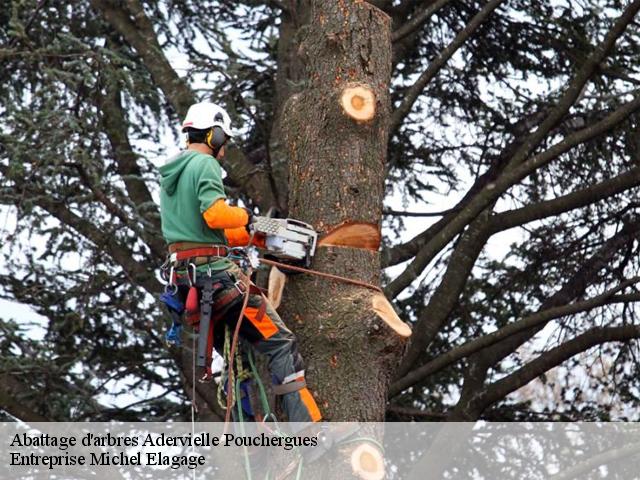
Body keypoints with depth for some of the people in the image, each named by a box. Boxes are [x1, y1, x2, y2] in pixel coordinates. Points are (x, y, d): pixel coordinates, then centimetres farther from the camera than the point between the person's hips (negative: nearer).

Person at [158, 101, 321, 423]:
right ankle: (307, 424, -15)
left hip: (183, 276, 9)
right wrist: (245, 216, -6)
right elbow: (215, 214, -24)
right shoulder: (205, 164, -8)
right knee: (279, 342, -7)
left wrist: (250, 237, 21)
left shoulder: (169, 174, 20)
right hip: (215, 272, -9)